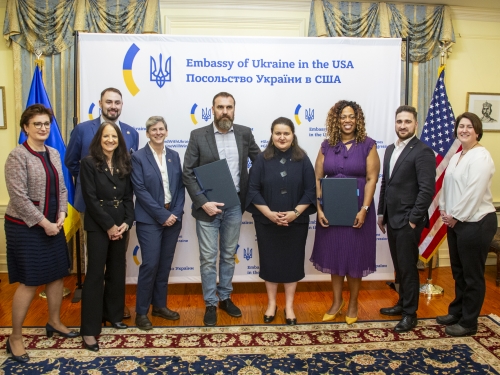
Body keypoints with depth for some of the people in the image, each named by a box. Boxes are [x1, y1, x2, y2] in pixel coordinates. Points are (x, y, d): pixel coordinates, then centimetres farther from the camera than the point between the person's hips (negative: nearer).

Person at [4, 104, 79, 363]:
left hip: (52, 224, 7)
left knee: (57, 274, 13)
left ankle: (55, 322, 33)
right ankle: (15, 337, 16)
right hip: (25, 227, -7)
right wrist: (43, 222, -17)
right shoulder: (18, 156, -13)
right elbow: (19, 197, -18)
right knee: (29, 282, -1)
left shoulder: (54, 154, 8)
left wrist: (61, 215, -5)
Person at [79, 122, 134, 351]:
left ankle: (113, 314, 29)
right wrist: (109, 225, -14)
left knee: (117, 271, 12)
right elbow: (90, 199, -11)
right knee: (95, 274, -4)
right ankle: (89, 329, 4)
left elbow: (128, 197, 7)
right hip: (98, 226, -5)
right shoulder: (89, 163, -6)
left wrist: (127, 222, -6)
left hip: (121, 225, 5)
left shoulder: (123, 164, 9)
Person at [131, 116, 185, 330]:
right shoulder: (138, 157, -5)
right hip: (150, 219, -4)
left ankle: (159, 305, 26)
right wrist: (162, 214, -15)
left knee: (165, 264, 11)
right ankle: (141, 312, 11)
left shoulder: (174, 156, 8)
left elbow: (180, 186, 7)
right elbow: (140, 190, -11)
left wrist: (176, 213, -7)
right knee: (150, 264, -4)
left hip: (173, 217, 5)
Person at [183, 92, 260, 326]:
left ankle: (225, 297, 33)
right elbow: (188, 173, -8)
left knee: (229, 255, 16)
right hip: (207, 206, -2)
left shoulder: (244, 133, 1)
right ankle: (210, 304, 22)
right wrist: (202, 202, -16)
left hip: (234, 206, 3)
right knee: (208, 258, 6)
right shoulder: (198, 136, -6)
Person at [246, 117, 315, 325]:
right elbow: (253, 190, -5)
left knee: (292, 261, 9)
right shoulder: (262, 159, -2)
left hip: (296, 222, 1)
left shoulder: (302, 159, -1)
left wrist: (295, 212, -16)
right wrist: (269, 213, -16)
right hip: (266, 222, 0)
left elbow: (310, 190, -3)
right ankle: (271, 303, 27)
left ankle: (289, 306, 24)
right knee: (270, 260, 10)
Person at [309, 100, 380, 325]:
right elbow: (317, 179, 1)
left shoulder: (367, 145, -3)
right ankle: (336, 302, 28)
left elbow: (371, 179, -8)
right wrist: (319, 208, -8)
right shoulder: (327, 146, 4)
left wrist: (364, 210, -16)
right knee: (334, 254, 11)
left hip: (357, 210, -2)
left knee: (354, 255, 8)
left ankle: (353, 304, 27)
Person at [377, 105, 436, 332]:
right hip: (392, 219, 7)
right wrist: (381, 213, 13)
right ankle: (403, 303, 32)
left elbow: (427, 189, -17)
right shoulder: (390, 150, 13)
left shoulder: (422, 151, -12)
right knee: (399, 265, 17)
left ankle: (410, 313, 16)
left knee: (407, 266, 2)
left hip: (408, 221, -7)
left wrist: (413, 219, -17)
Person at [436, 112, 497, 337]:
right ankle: (457, 312, 33)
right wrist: (444, 211, 3)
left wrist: (456, 217, -14)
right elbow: (447, 185, 14)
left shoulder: (480, 157, -14)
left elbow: (474, 193, -20)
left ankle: (468, 323, 16)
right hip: (456, 222, 9)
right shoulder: (456, 157, 14)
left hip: (475, 223, -9)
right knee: (458, 271, 18)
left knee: (472, 275, 4)